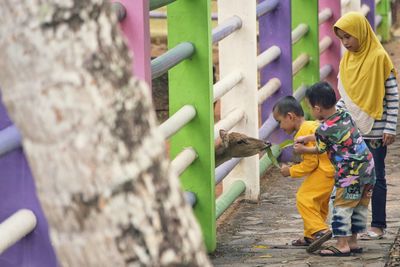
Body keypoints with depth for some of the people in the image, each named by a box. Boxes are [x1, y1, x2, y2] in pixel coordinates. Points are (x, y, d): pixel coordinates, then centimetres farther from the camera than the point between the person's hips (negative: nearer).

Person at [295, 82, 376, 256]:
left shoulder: (324, 129, -17)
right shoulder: (344, 114, 7)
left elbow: (320, 149, 4)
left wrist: (302, 149, 22)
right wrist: (306, 138, 30)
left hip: (350, 172, -9)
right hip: (367, 164, 9)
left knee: (342, 207, 0)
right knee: (360, 207, 14)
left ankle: (342, 245, 2)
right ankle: (352, 242, 23)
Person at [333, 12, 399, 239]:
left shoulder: (379, 58, -11)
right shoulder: (347, 60, 9)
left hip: (374, 132, -6)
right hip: (351, 131, 6)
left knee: (375, 178, 2)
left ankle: (378, 226, 9)